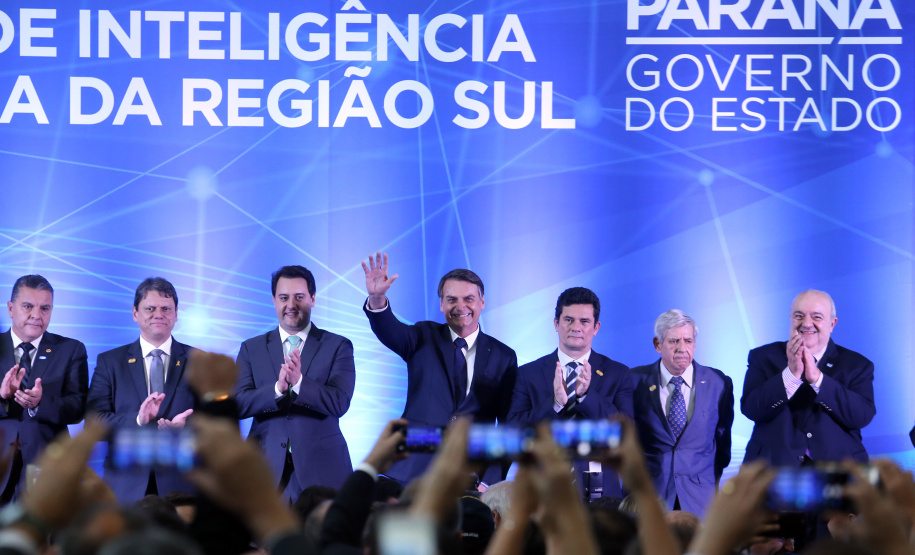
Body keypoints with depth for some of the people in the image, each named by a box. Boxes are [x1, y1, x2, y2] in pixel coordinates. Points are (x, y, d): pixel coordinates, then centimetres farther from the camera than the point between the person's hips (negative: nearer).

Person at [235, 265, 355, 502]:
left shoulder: (338, 346, 6)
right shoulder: (252, 349, 12)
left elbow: (339, 403, -6)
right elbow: (238, 404, 0)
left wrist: (299, 382, -22)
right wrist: (278, 388, -18)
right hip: (266, 468, 1)